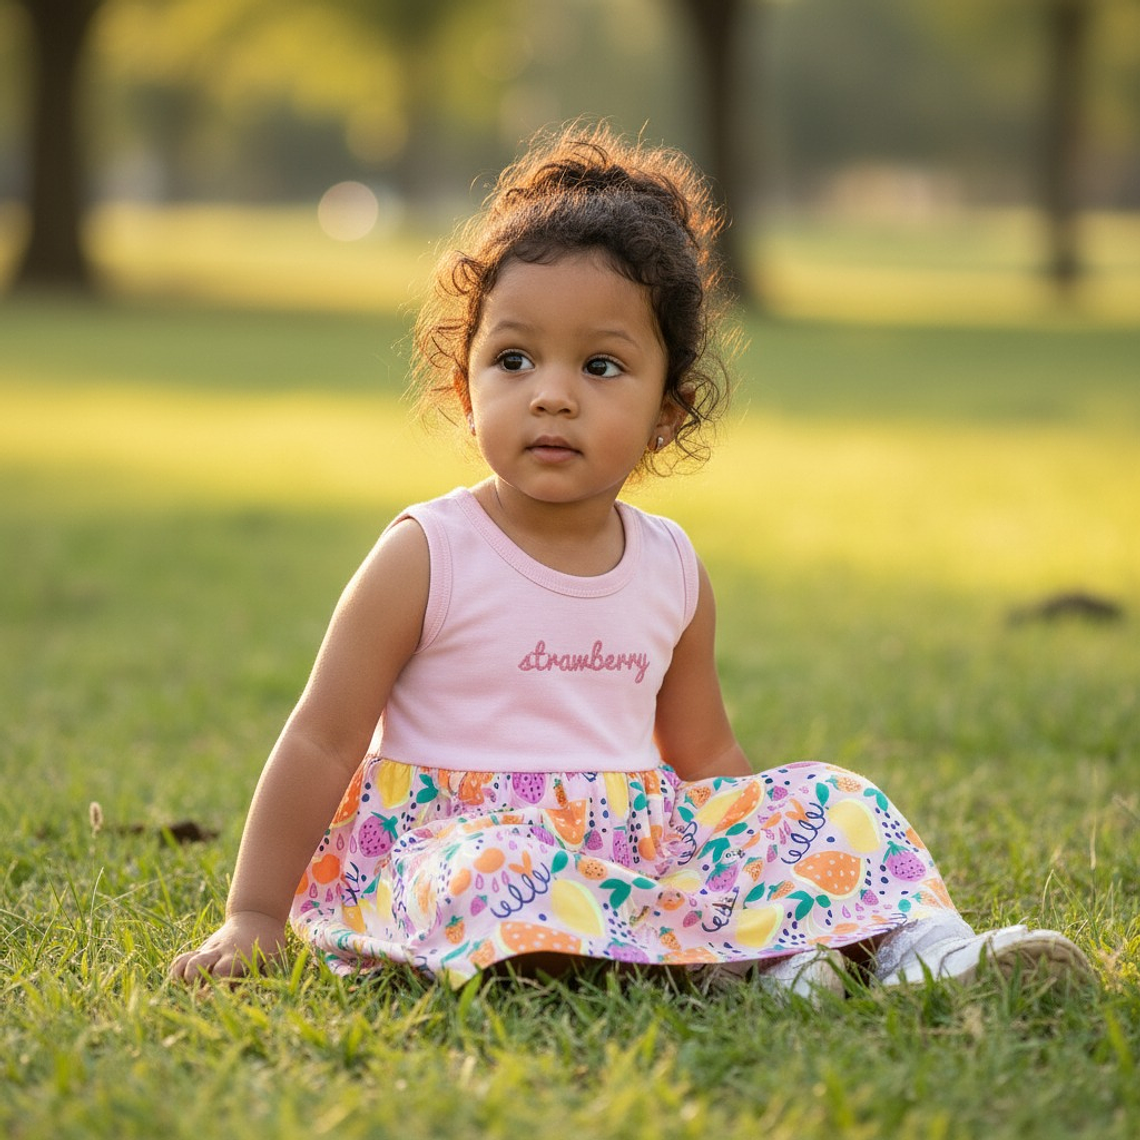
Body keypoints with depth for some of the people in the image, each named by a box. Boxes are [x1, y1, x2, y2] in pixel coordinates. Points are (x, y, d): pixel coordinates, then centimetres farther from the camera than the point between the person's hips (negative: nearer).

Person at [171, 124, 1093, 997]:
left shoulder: (672, 568, 7)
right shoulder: (427, 558, -7)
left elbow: (703, 755, 18)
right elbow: (323, 744, -5)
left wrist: (784, 878, 10)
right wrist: (255, 920, -7)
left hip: (641, 845, 6)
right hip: (457, 837, -5)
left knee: (832, 805, -6)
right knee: (500, 872, -39)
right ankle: (761, 962, -41)